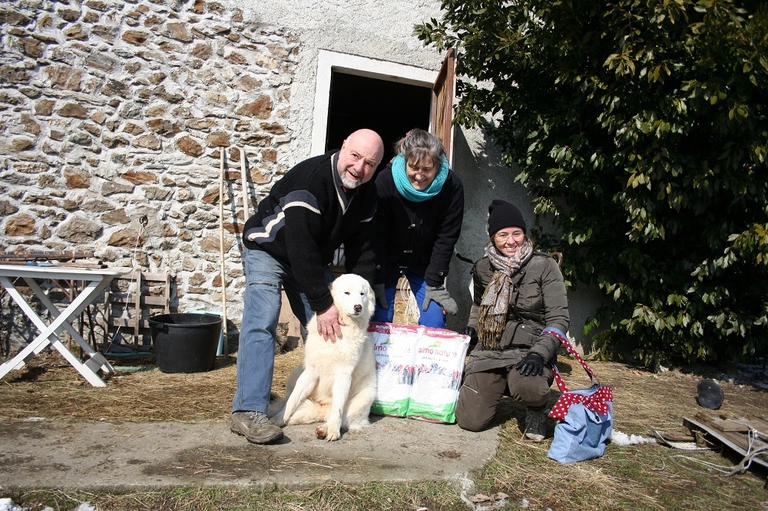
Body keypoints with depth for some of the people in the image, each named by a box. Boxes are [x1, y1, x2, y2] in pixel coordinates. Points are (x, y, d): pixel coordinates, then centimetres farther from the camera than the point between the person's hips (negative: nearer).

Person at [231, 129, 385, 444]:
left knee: (331, 328, 5)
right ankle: (248, 411, -22)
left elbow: (361, 251, -3)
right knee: (262, 322, -22)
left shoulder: (367, 195, -9)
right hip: (269, 250, -7)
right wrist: (322, 304, -33)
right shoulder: (309, 180, -32)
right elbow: (301, 247, -35)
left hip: (313, 261, 7)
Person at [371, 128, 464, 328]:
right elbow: (377, 235, -17)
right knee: (380, 321, -4)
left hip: (424, 264, 1)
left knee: (434, 324, -4)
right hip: (387, 260, -1)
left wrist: (434, 283, -13)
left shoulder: (452, 187, -20)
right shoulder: (385, 181, -23)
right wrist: (377, 281, -17)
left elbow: (445, 238, -13)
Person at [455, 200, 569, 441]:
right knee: (470, 421, -8)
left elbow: (559, 318, -9)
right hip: (488, 351, 4)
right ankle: (497, 387, 26)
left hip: (529, 351, -3)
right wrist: (471, 325, 9)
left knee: (526, 386, -38)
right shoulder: (483, 268, 7)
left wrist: (539, 354, -24)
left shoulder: (544, 266, -6)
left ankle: (536, 411, 1)